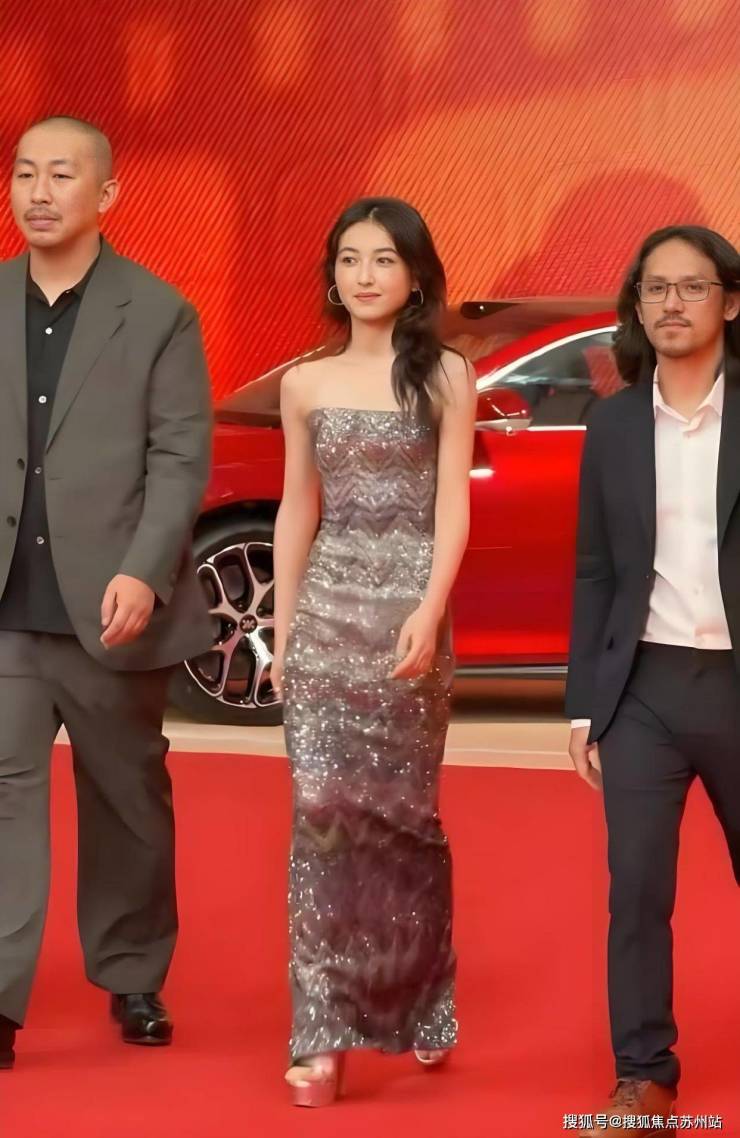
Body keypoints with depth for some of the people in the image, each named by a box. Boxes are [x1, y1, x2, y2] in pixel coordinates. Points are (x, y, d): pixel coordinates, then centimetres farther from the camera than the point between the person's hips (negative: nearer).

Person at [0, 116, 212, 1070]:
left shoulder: (159, 314, 0)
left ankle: (132, 978, 29)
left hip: (109, 608, -1)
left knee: (126, 799, 11)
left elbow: (182, 456, -6)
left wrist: (142, 573, -19)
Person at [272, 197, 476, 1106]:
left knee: (400, 808, 4)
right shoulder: (304, 383, 9)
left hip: (408, 609, -2)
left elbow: (452, 504, -4)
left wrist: (429, 610, -17)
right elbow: (297, 511, 13)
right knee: (322, 808, -7)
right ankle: (325, 1031, -5)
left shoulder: (445, 376, 1)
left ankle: (417, 1002, 23)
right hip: (326, 608, 2)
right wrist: (281, 629, 8)